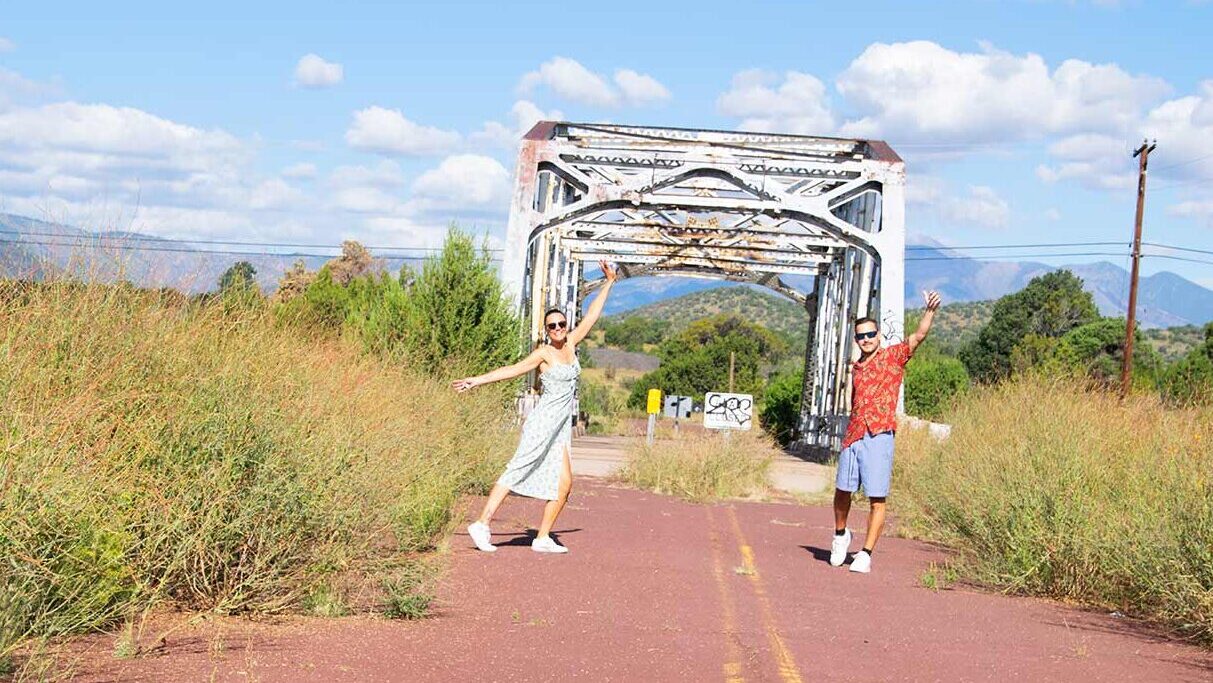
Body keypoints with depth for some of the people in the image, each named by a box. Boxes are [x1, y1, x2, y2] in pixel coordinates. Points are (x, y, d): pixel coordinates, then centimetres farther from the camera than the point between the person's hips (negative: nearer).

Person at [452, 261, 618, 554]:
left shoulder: (571, 345, 12)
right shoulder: (544, 353, -4)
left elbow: (591, 316, 18)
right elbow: (513, 369, -9)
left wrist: (608, 283, 21)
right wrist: (476, 380, -16)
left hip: (560, 428, 7)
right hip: (544, 421, -7)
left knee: (563, 483, -1)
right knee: (518, 469, -13)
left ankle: (542, 538, 1)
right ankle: (482, 524, -16)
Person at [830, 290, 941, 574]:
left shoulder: (893, 356, 3)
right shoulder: (856, 367, 17)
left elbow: (919, 335, -11)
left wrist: (930, 310, -28)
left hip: (879, 436, -5)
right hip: (853, 436, 5)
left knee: (877, 499, -4)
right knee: (842, 489, 8)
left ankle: (866, 554, 1)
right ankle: (840, 535, 33)